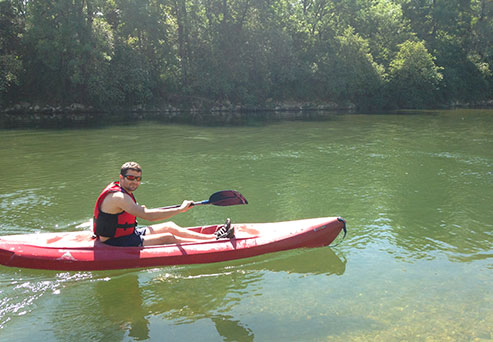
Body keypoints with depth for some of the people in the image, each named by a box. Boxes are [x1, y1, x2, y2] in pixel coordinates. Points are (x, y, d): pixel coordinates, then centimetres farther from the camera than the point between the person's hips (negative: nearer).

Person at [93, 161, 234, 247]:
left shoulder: (122, 190, 6)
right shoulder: (118, 197, -26)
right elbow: (148, 216, -33)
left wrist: (139, 209, 34)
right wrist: (180, 209, -28)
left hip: (129, 234, 10)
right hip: (116, 244, -10)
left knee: (170, 226, 4)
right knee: (168, 238, -16)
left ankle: (215, 236, 5)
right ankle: (216, 240, -10)